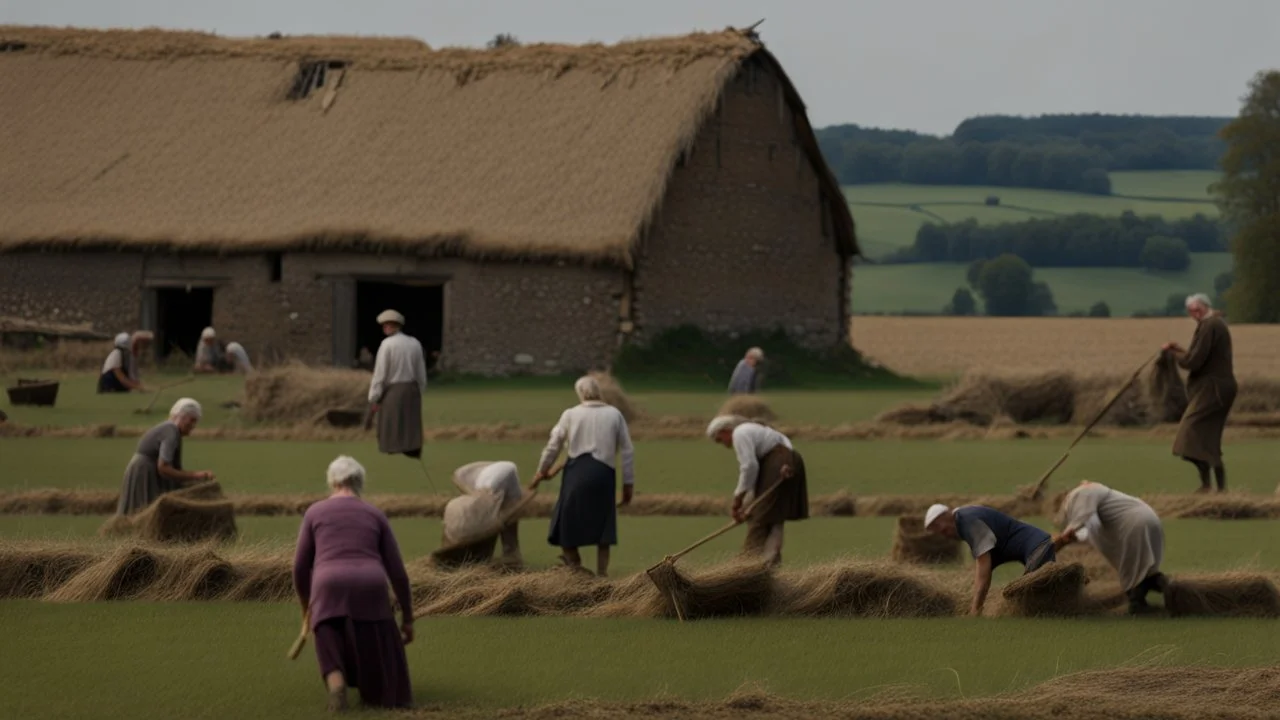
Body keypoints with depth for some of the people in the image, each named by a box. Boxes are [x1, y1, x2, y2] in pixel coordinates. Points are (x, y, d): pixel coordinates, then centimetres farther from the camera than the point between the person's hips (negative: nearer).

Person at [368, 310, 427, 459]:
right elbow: (421, 372, 9)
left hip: (393, 391, -5)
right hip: (412, 391, 5)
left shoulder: (387, 344, -11)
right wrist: (419, 391, 19)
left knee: (393, 432, 0)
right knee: (411, 430, 8)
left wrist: (374, 398, -5)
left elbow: (380, 372, -10)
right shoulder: (415, 344, 5)